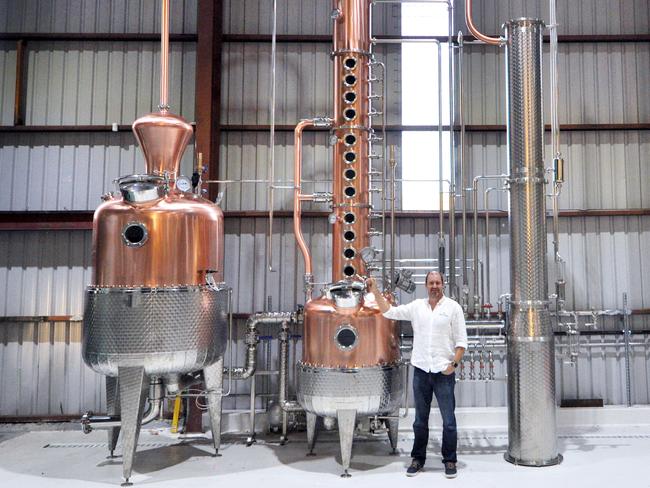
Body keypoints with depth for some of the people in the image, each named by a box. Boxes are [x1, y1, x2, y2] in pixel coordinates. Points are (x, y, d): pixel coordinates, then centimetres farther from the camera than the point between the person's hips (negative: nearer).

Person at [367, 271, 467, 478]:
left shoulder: (453, 307, -2)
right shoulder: (416, 306, 6)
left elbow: (461, 340, -3)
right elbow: (389, 312, 6)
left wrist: (454, 363, -13)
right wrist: (375, 291, -2)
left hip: (444, 372, -3)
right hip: (421, 370, 3)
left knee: (448, 420, 5)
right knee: (420, 419, 12)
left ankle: (450, 461, 19)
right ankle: (418, 459, 23)